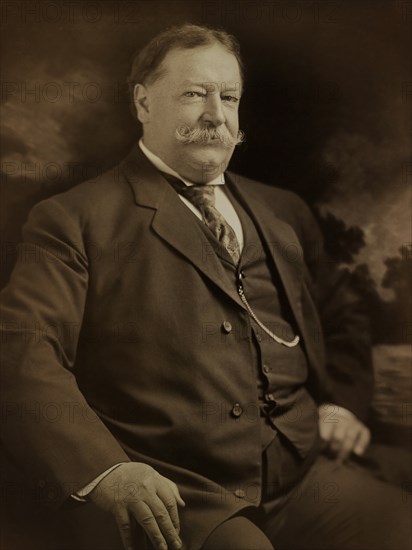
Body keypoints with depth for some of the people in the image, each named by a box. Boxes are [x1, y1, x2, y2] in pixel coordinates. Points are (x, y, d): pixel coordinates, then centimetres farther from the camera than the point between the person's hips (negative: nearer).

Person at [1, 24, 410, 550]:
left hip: (307, 477, 5)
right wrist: (103, 470, -23)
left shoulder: (282, 214, 19)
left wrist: (343, 400, 11)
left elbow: (341, 313, 31)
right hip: (173, 501, -4)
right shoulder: (73, 221, 3)